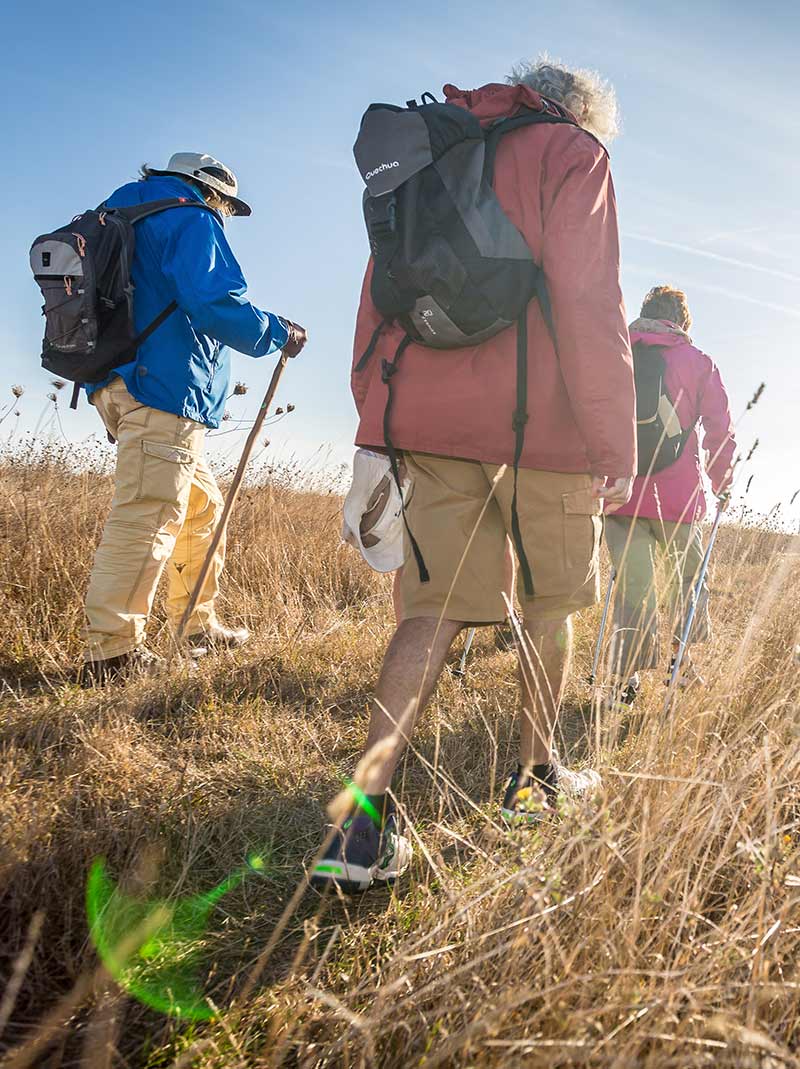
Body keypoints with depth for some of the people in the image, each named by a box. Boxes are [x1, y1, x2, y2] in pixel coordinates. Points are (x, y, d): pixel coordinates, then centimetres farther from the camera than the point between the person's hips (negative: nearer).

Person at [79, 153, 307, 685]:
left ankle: (199, 626, 22)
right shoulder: (191, 221, -2)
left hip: (121, 387, 10)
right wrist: (277, 332, -4)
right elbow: (214, 303, -16)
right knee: (146, 517, -12)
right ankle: (111, 650, -13)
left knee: (201, 504, 17)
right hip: (164, 388, -10)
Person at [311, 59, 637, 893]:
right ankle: (534, 778, 26)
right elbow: (589, 306, -10)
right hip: (540, 419, -4)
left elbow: (378, 300, 15)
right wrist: (616, 447, -7)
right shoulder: (572, 155, 3)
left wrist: (375, 432, 14)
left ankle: (364, 814, -10)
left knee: (438, 605, 3)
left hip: (427, 418, 5)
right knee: (550, 601, 14)